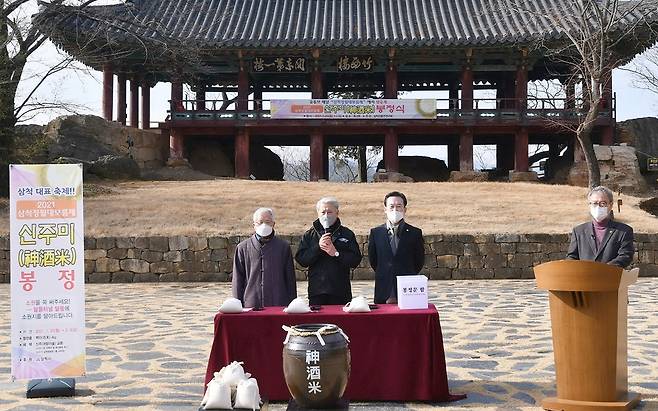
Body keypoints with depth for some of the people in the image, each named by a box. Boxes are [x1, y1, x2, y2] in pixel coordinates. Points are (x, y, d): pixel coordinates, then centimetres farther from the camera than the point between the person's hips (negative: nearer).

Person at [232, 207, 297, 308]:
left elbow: (290, 279, 12)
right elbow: (237, 281, 9)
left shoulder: (284, 247, 10)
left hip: (278, 305, 1)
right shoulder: (243, 248, 8)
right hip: (251, 306, 0)